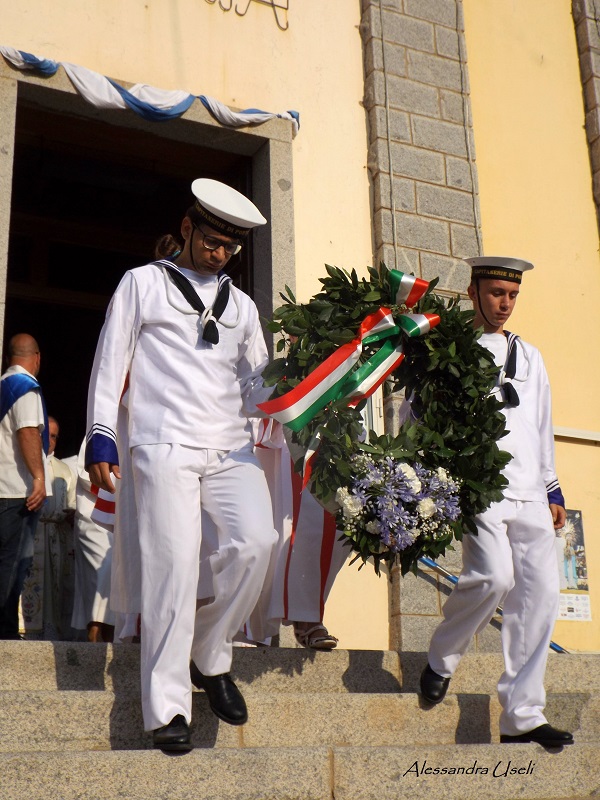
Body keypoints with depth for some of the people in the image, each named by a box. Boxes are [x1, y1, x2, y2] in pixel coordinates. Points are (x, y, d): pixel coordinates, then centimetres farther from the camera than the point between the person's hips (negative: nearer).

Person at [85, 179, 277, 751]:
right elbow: (111, 362, 7)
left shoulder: (241, 305, 23)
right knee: (173, 561, -12)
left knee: (256, 540, -18)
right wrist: (101, 439, -2)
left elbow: (257, 385, 21)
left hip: (230, 446, 4)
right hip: (165, 444, -3)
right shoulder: (143, 283, 12)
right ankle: (167, 709, -5)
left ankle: (211, 657, 4)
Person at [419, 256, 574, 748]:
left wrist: (553, 490, 21)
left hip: (529, 494, 5)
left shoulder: (529, 357, 24)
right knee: (494, 575, -25)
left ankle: (522, 717, 3)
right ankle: (442, 659, 3)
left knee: (540, 595, -4)